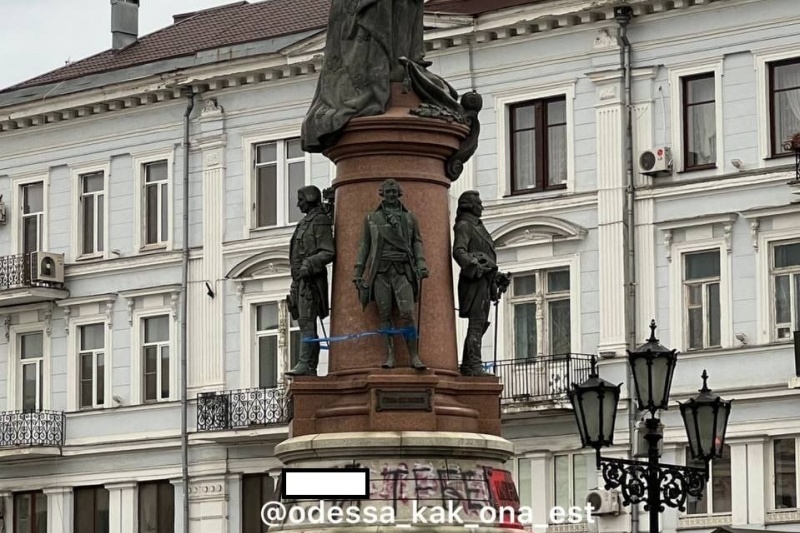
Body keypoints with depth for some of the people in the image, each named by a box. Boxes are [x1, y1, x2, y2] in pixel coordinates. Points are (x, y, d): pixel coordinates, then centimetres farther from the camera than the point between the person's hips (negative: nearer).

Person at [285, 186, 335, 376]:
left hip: (310, 280, -10)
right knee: (304, 323, 7)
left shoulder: (320, 221, -7)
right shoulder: (305, 223, 22)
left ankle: (306, 364, -21)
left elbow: (327, 252, -14)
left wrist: (309, 265, -27)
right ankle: (311, 367, 6)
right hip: (300, 279, 10)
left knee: (307, 322, -15)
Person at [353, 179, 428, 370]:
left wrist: (421, 264, -4)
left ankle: (414, 356, -11)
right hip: (380, 271, 1)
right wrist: (358, 272, 8)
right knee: (385, 315, -4)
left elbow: (417, 242, 12)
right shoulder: (372, 218, 14)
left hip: (402, 271, -1)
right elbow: (365, 245, 14)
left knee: (407, 313, -13)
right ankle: (390, 357, -4)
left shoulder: (409, 218, 14)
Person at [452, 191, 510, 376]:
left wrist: (497, 276, 25)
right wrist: (473, 265, -35)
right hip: (475, 282, -10)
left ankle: (467, 366, 12)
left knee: (480, 325, 9)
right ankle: (473, 365, -19)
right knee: (477, 324, -15)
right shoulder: (464, 226, -4)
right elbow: (459, 252, -19)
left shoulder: (477, 227, 26)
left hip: (484, 282, 10)